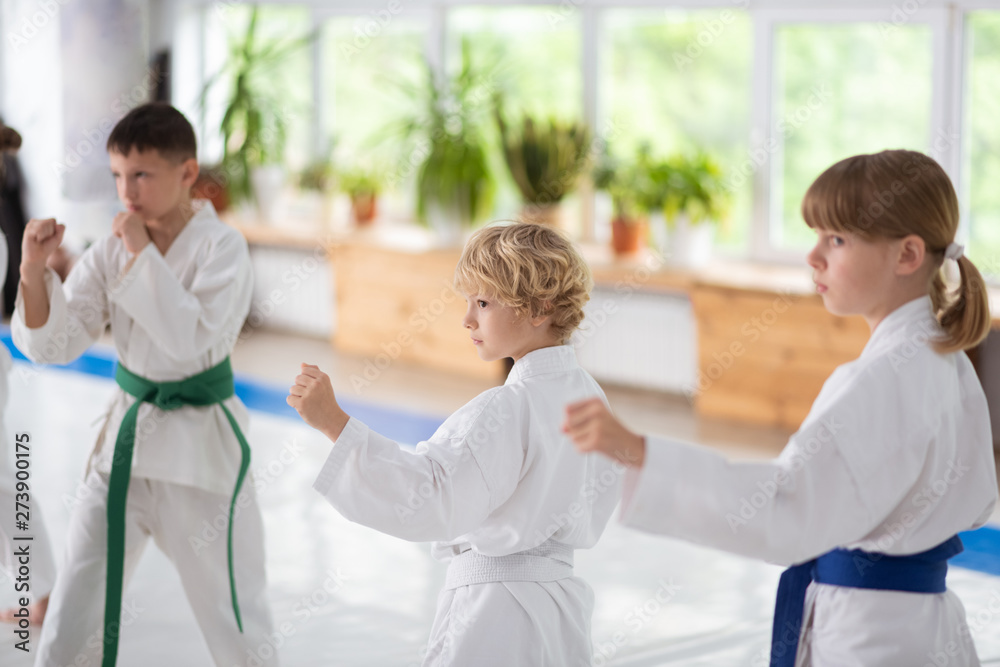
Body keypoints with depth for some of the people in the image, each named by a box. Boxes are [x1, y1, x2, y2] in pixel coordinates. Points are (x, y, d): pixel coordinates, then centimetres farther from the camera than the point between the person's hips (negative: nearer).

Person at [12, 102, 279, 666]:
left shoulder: (221, 247, -13)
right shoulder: (111, 250, 1)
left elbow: (190, 338, -26)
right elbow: (53, 343, -3)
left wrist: (142, 254, -23)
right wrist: (34, 268, -19)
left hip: (201, 448, -4)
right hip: (127, 435, 4)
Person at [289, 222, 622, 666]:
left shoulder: (505, 409, -22)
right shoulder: (587, 394, 5)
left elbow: (426, 495, -32)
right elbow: (597, 510, 14)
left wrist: (333, 422, -36)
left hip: (492, 615, -9)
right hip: (561, 606, 9)